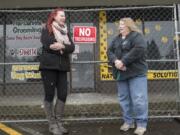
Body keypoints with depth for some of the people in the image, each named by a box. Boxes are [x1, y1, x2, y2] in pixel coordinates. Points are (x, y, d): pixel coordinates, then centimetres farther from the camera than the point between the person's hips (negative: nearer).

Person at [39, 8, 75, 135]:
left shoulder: (66, 31, 16)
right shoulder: (47, 29, 1)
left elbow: (72, 47, 1)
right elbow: (48, 45, -17)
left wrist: (61, 46, -17)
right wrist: (64, 49, -10)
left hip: (62, 67, 5)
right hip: (48, 66, -5)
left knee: (63, 94, 4)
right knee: (50, 95, 1)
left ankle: (59, 122, 18)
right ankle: (52, 124, 11)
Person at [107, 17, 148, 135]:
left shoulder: (137, 36, -5)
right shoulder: (117, 39, 17)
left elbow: (139, 49, -20)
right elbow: (109, 51, 9)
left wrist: (123, 61, -22)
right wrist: (115, 61, -13)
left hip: (136, 72, -7)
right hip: (121, 73, 7)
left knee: (138, 99, -7)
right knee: (124, 99, 11)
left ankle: (141, 124, 4)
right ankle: (128, 121, 23)